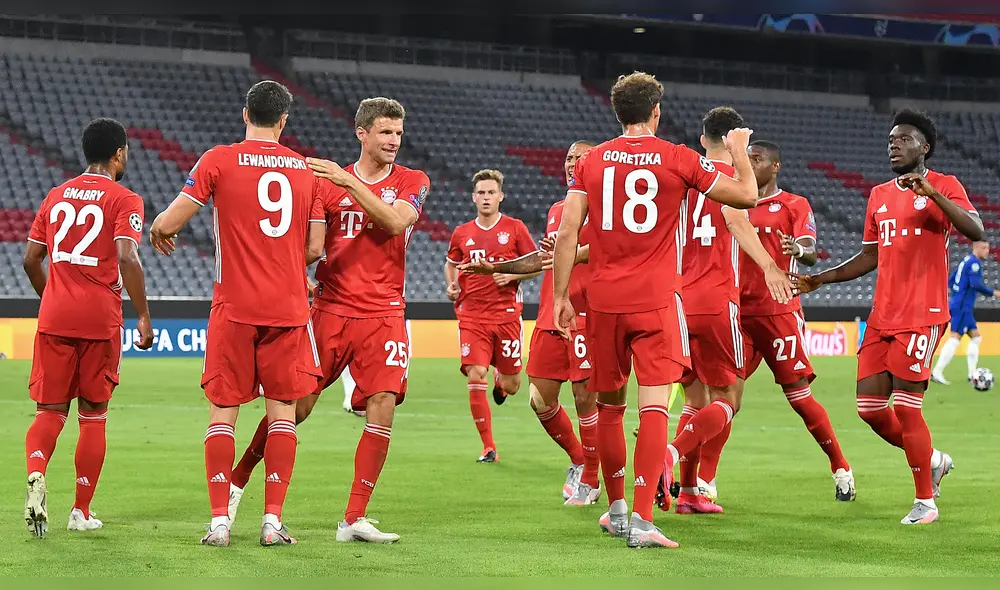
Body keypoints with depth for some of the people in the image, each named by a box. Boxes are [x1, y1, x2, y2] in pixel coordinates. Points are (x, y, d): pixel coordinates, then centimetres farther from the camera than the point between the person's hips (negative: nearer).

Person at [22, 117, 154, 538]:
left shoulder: (57, 196, 14)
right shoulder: (123, 200, -2)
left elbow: (31, 260, 14)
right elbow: (127, 258, -16)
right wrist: (143, 317, -11)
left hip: (54, 316, 3)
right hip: (100, 318, -3)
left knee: (50, 411, 6)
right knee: (93, 415, 9)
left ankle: (36, 475, -24)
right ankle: (81, 511, 12)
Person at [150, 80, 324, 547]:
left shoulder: (218, 161, -3)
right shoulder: (308, 169, 6)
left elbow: (166, 224, -4)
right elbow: (314, 250, 8)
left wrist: (159, 234, 19)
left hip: (235, 307, -2)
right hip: (289, 307, 2)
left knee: (222, 411, 4)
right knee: (282, 410, 6)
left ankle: (219, 521, 0)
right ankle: (273, 520, 2)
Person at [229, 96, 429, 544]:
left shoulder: (412, 183, 5)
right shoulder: (326, 182, 7)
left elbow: (395, 222, -15)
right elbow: (313, 246, 2)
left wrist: (349, 182, -21)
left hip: (383, 314, 0)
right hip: (331, 308, 0)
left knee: (382, 407, -12)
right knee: (297, 404, -1)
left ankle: (354, 519, -4)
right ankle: (237, 481, 20)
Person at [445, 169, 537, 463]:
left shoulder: (515, 228, 0)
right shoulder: (462, 233, 7)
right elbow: (451, 262, 25)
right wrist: (451, 285, 7)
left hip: (506, 313, -1)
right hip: (472, 315, 1)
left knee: (511, 386, 4)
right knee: (475, 378, -11)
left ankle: (501, 378, 45)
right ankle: (488, 447, 0)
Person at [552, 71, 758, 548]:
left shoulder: (591, 161, 5)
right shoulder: (678, 159, -2)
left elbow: (567, 234, 2)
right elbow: (747, 195, 6)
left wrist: (560, 296, 8)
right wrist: (738, 150, 24)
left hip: (603, 299, 3)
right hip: (656, 299, -3)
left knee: (608, 405, 16)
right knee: (654, 406, -6)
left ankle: (616, 509, 27)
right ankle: (641, 521, -15)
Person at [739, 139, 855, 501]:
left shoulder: (794, 205, 2)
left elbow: (810, 253, -11)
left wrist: (799, 250, -33)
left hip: (779, 312, -4)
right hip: (739, 311, 4)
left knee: (798, 394, -5)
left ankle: (841, 470, 8)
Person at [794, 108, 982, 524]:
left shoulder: (944, 187, -3)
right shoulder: (879, 196, 16)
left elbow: (975, 231, -19)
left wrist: (929, 191, -26)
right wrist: (820, 279, 15)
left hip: (922, 316, -7)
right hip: (882, 316, 7)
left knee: (906, 407, -10)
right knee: (869, 405, 2)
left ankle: (925, 502, 4)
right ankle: (932, 460, 26)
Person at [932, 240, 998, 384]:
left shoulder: (966, 261, 16)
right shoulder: (974, 263, -12)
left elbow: (950, 282, 20)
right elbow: (975, 284, -25)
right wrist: (993, 293, -16)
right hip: (962, 307, -10)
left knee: (976, 337, 14)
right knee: (955, 338, -12)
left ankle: (972, 373, 15)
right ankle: (936, 372, -15)